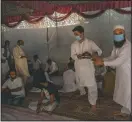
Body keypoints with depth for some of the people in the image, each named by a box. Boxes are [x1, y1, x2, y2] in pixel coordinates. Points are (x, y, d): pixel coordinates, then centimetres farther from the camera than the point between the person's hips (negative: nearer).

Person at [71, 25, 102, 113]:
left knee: (92, 86, -7)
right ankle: (82, 93, 54)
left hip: (88, 67, -4)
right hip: (78, 67, 4)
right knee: (80, 83, 22)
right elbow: (73, 56, -7)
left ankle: (93, 104, 6)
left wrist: (91, 55, -27)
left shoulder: (90, 43, -7)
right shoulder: (74, 45, 1)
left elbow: (99, 51, -6)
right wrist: (79, 56, -29)